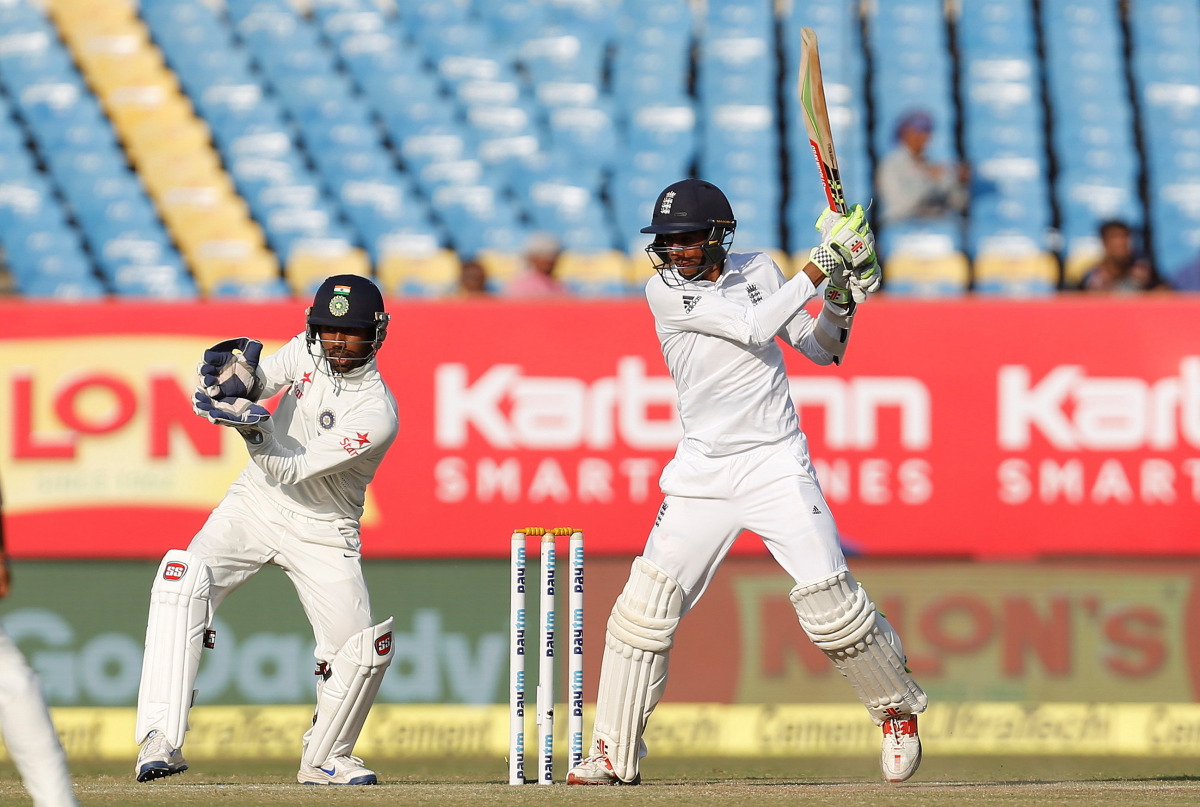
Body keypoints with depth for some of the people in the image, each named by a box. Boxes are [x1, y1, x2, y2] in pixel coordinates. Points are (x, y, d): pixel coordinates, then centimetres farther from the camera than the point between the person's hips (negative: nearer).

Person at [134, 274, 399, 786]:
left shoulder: (377, 413, -22)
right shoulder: (307, 350, -6)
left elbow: (291, 470, -26)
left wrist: (256, 431, -43)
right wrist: (235, 375, -27)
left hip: (322, 532, -2)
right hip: (254, 506, 3)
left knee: (362, 651, -10)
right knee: (182, 580, -24)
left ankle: (323, 758, 20)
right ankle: (162, 740, -29)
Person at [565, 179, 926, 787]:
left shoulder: (760, 271, 2)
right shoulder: (665, 290, -7)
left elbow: (821, 350, 9)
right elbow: (754, 327, -19)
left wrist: (842, 299, -10)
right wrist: (819, 264, -21)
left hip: (777, 463, 0)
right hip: (702, 472, 0)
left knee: (828, 600, -11)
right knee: (646, 601, -6)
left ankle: (897, 708, 14)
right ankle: (613, 754, 4)